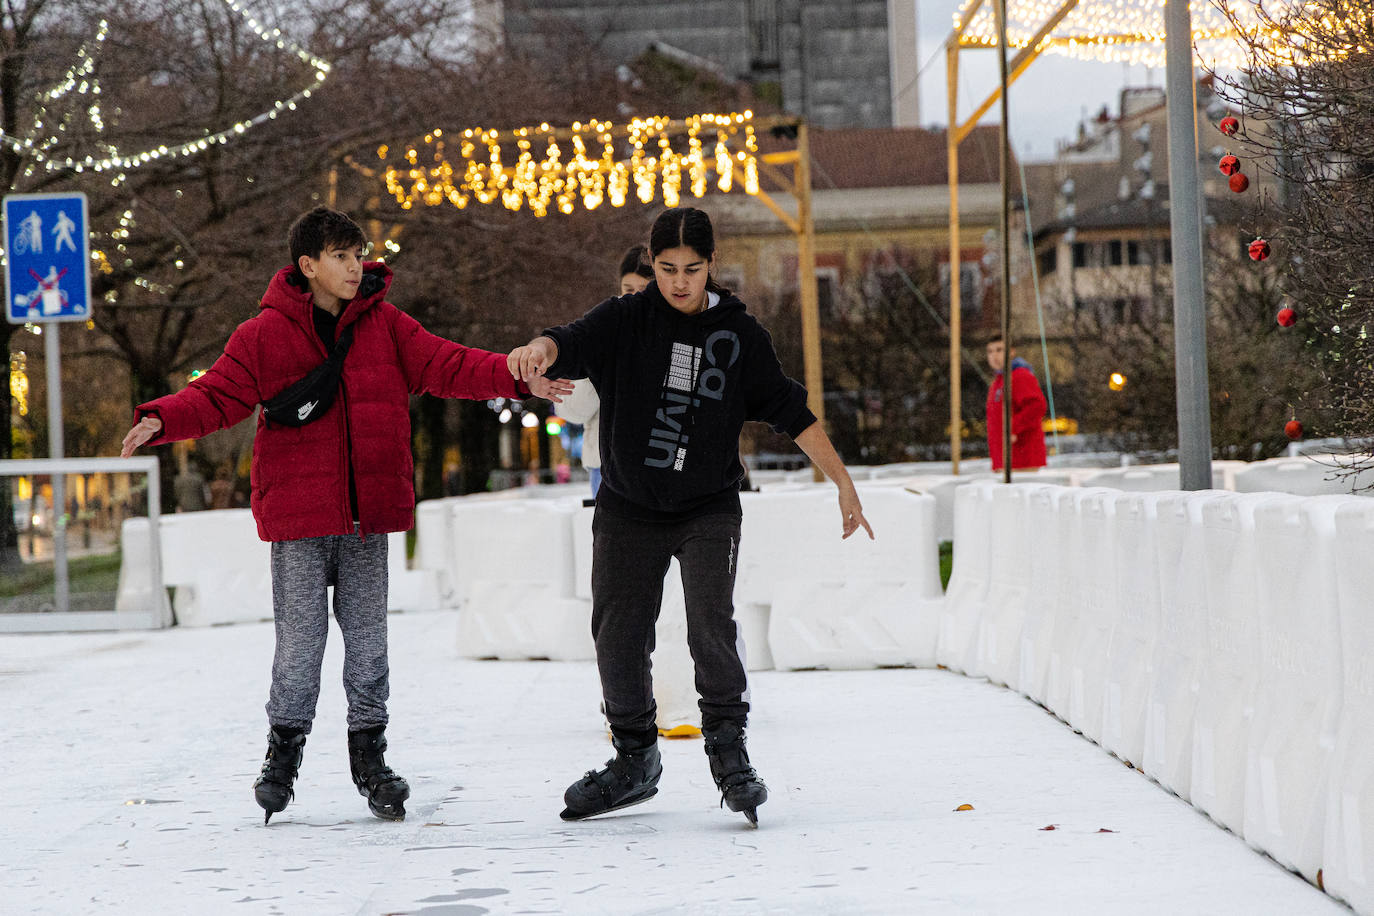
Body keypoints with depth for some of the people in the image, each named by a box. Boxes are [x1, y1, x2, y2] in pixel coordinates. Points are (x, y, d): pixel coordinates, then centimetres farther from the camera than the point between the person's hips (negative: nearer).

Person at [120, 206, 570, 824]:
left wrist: (518, 378, -12)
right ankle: (283, 752, 15)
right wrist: (162, 420, -22)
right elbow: (217, 396, -4)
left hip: (368, 516, 3)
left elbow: (444, 366, 1)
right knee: (300, 638, -1)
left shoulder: (386, 326, 6)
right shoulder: (264, 335, -2)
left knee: (368, 637, 8)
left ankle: (369, 755, 19)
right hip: (297, 515, -3)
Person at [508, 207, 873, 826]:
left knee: (711, 620, -22)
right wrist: (539, 349, -45)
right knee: (618, 637, 4)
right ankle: (634, 762, 23)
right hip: (628, 511, 2)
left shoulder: (738, 333, 0)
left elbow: (791, 411, 3)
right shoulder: (624, 321, -2)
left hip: (708, 510, -1)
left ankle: (728, 748, -7)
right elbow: (574, 343, -21)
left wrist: (843, 482, 1)